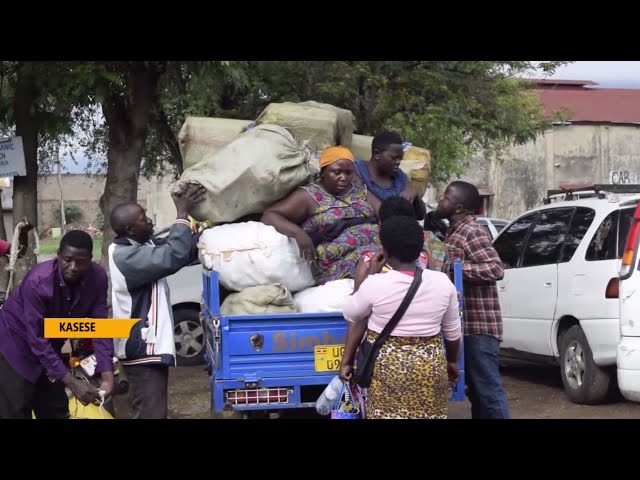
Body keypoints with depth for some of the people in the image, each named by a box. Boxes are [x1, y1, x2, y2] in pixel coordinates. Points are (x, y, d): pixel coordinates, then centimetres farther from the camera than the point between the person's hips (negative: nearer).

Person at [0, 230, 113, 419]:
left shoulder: (98, 278, -18)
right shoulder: (38, 281, -32)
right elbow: (36, 339, -31)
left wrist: (107, 375, -28)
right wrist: (71, 382, -35)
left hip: (50, 348, 6)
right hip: (15, 347, -5)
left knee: (56, 412, 12)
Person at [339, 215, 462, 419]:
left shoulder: (375, 283, -13)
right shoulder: (442, 282, -4)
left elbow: (351, 314, 6)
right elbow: (453, 331, 8)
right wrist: (452, 362, 24)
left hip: (387, 369, -2)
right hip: (430, 368, 3)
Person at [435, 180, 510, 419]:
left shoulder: (472, 232, -13)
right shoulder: (454, 232, 16)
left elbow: (496, 268, -23)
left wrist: (457, 267, -24)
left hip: (480, 327, -10)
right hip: (467, 326, 10)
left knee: (489, 389, -7)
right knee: (476, 390, 15)